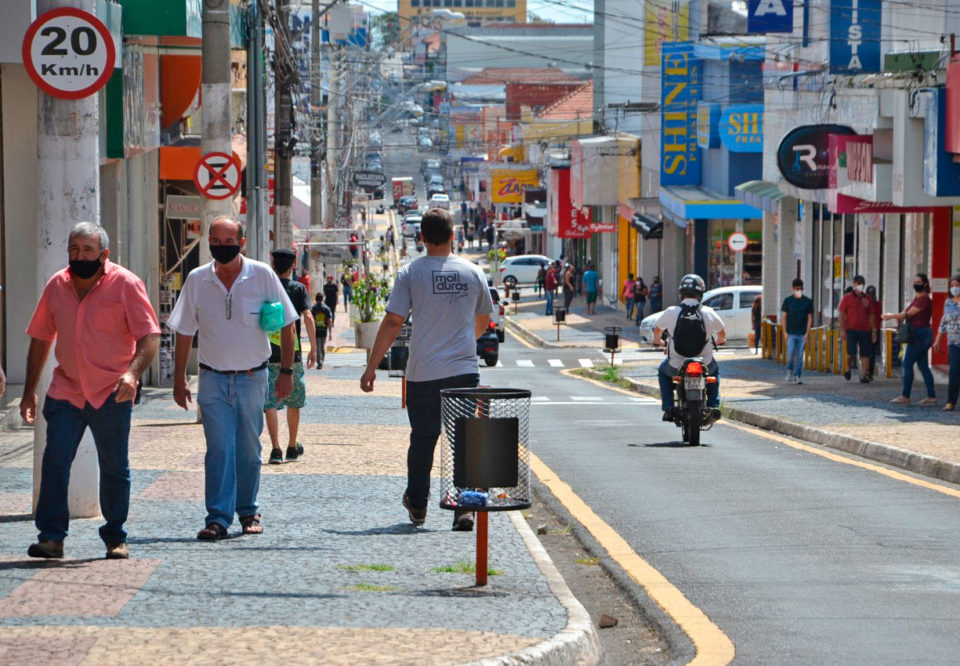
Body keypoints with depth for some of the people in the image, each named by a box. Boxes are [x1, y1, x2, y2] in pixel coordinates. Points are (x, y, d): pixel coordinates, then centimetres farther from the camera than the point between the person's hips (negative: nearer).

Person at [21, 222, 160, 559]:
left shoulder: (126, 284, -6)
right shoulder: (56, 285, 7)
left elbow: (149, 336, -10)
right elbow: (41, 338, 15)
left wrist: (132, 373, -27)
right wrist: (29, 390, 13)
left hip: (111, 393, -3)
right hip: (65, 390, 3)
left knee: (114, 468, 5)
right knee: (54, 461, -9)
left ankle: (115, 538, 17)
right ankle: (51, 537, -7)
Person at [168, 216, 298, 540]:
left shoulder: (262, 276, -4)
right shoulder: (196, 280, -1)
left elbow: (286, 325, 3)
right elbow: (184, 332, 7)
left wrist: (286, 371, -1)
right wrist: (179, 380, 4)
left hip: (252, 377, 0)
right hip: (213, 379, 0)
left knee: (248, 450, 8)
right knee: (219, 449, -9)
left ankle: (247, 512, 24)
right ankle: (218, 519, -10)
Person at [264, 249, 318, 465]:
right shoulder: (298, 289, 0)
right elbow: (308, 317, -10)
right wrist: (313, 349, -5)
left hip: (268, 355, -1)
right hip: (293, 354, 1)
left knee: (270, 403, -3)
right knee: (293, 402, 16)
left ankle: (275, 449, -16)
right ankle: (292, 448, 27)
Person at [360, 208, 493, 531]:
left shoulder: (411, 273, -3)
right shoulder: (473, 272, 5)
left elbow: (393, 322, -7)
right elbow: (483, 320, 19)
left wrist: (371, 367, -1)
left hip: (424, 374, -1)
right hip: (465, 370, 1)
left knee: (422, 439, 12)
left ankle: (417, 504, 25)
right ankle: (464, 507, -8)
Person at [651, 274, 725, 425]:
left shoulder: (671, 312, -8)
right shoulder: (709, 313, -7)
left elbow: (657, 329, 13)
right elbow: (722, 334, 11)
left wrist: (657, 341, 37)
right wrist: (719, 341, 36)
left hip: (676, 366, 0)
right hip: (704, 365, 0)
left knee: (663, 371, 33)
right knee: (715, 370, 35)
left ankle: (668, 408, 20)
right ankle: (713, 406, 21)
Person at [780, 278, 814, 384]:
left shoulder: (808, 301, 5)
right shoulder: (788, 301, 4)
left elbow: (810, 318, 6)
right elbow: (784, 317, 5)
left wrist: (807, 333, -3)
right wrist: (785, 332, -3)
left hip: (802, 334, 1)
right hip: (790, 333, -1)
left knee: (799, 356, -1)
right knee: (790, 353, -11)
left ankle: (797, 376, 3)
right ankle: (789, 372, 12)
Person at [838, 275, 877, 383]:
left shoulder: (867, 299, 11)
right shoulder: (847, 298, 2)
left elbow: (871, 315, 15)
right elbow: (842, 314, 1)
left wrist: (874, 330, 10)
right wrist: (842, 330, -6)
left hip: (865, 329, 3)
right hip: (851, 329, -3)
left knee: (865, 353, -2)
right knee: (851, 352, -10)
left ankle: (863, 375, 1)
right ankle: (848, 369, 17)